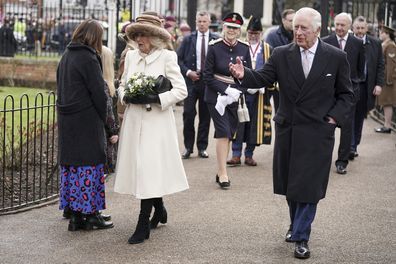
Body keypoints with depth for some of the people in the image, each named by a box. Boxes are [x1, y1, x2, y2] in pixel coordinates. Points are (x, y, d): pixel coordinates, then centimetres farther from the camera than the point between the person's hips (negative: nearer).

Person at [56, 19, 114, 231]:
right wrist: (104, 118, -1)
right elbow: (98, 92, -13)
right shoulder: (88, 58, -13)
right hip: (86, 120, -8)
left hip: (66, 119, 8)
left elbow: (61, 87, 13)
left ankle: (74, 215, 14)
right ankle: (90, 214, 4)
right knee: (89, 165, -1)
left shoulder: (66, 56, 11)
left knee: (70, 165, 9)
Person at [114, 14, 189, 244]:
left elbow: (181, 90, -8)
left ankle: (144, 224, -2)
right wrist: (126, 96, -4)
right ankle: (159, 210, 34)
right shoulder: (131, 56, 10)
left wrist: (155, 98, -19)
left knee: (149, 169, -8)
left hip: (156, 123, -6)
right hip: (134, 121, 6)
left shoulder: (167, 57, -6)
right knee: (139, 168, 11)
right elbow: (122, 85, 19)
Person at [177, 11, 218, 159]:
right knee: (188, 114, -4)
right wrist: (188, 72, -8)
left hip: (208, 81, 0)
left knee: (205, 116, 6)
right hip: (191, 80, 0)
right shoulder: (188, 40, 5)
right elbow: (179, 59, 4)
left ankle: (202, 147, 15)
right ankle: (188, 147, 8)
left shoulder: (216, 40, 2)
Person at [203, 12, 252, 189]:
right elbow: (208, 76, -7)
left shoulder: (244, 48, 2)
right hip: (216, 97, -4)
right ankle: (223, 173, -8)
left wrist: (238, 91, -11)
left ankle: (220, 172, 18)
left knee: (229, 134, 8)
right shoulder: (214, 47, -7)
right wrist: (226, 90, -16)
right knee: (223, 132, -11)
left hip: (236, 97, 4)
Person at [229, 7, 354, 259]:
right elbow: (262, 78, -9)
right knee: (290, 183, 14)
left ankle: (301, 238, 7)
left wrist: (334, 117, -8)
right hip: (287, 130, 3)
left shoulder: (336, 57, -4)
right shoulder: (281, 55, -1)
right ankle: (297, 225, 35)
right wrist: (244, 74, -28)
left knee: (308, 185, -2)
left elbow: (346, 94, 4)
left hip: (318, 132, -3)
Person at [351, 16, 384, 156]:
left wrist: (379, 84, 0)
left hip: (366, 87, 3)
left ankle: (354, 146, 21)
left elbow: (380, 65, 8)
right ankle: (351, 147, -6)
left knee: (359, 118, 11)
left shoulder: (375, 43, 6)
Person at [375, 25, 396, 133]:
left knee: (387, 102, -7)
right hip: (383, 78, 10)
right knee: (386, 102, 12)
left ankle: (387, 126, -5)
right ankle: (387, 125, 16)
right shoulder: (384, 45, 16)